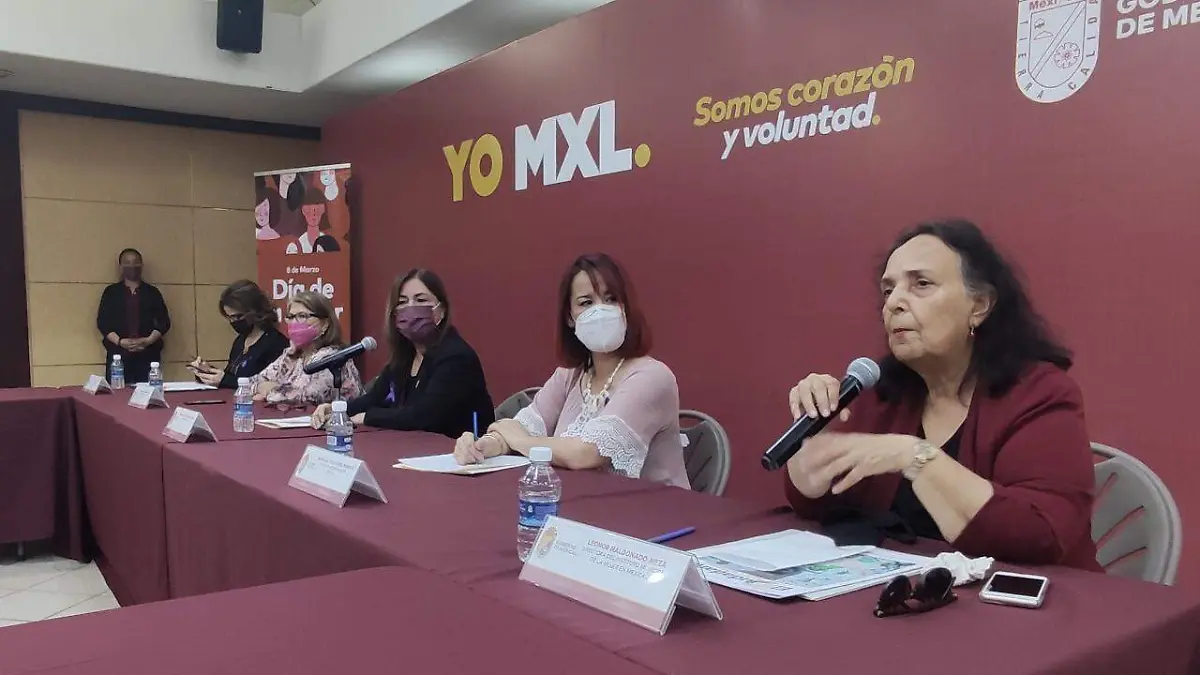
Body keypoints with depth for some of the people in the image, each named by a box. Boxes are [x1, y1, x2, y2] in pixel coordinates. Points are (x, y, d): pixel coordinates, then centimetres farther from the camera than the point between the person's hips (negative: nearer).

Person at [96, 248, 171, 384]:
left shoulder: (152, 292, 13)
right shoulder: (111, 292, 11)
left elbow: (164, 322, 7)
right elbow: (102, 322, 5)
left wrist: (148, 340, -9)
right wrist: (120, 341, -11)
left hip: (148, 354, 0)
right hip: (118, 354, 0)